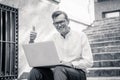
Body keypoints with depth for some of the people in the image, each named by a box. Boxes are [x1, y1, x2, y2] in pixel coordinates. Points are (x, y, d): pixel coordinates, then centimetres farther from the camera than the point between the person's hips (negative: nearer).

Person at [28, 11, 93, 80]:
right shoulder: (54, 38, 14)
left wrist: (71, 64, -17)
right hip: (55, 71, 4)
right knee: (35, 71, -26)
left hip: (77, 72, -3)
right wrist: (32, 41, -3)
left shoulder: (80, 36, 2)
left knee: (59, 69, -38)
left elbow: (89, 62, -4)